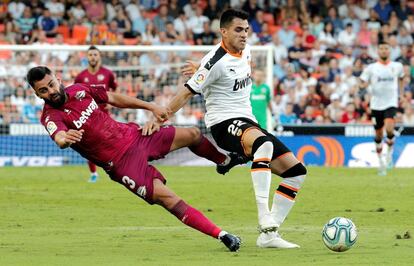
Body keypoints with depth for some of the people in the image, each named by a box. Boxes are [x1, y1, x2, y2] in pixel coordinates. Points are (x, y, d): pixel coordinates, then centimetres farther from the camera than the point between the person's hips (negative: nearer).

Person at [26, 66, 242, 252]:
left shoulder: (78, 90, 2)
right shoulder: (52, 117, -16)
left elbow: (114, 99, 15)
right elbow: (59, 138, -39)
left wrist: (151, 107, 16)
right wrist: (66, 138, -63)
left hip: (133, 135, 6)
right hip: (122, 161, -6)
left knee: (192, 134, 11)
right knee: (166, 198, -18)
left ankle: (225, 161, 41)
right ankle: (221, 235, -14)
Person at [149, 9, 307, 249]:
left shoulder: (246, 51, 10)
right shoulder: (216, 61, -14)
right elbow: (188, 92, -12)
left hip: (248, 124, 9)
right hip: (224, 124, -9)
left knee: (297, 171, 0)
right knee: (263, 142, -41)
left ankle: (268, 236, -1)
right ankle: (266, 223, -48)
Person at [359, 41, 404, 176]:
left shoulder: (397, 66, 5)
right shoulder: (371, 68, 1)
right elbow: (362, 82, 2)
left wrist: (401, 93, 18)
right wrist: (364, 84, -21)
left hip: (391, 103, -1)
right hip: (376, 104, 1)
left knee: (389, 129, -24)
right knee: (378, 134, 7)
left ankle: (390, 152, 2)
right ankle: (381, 162, 23)